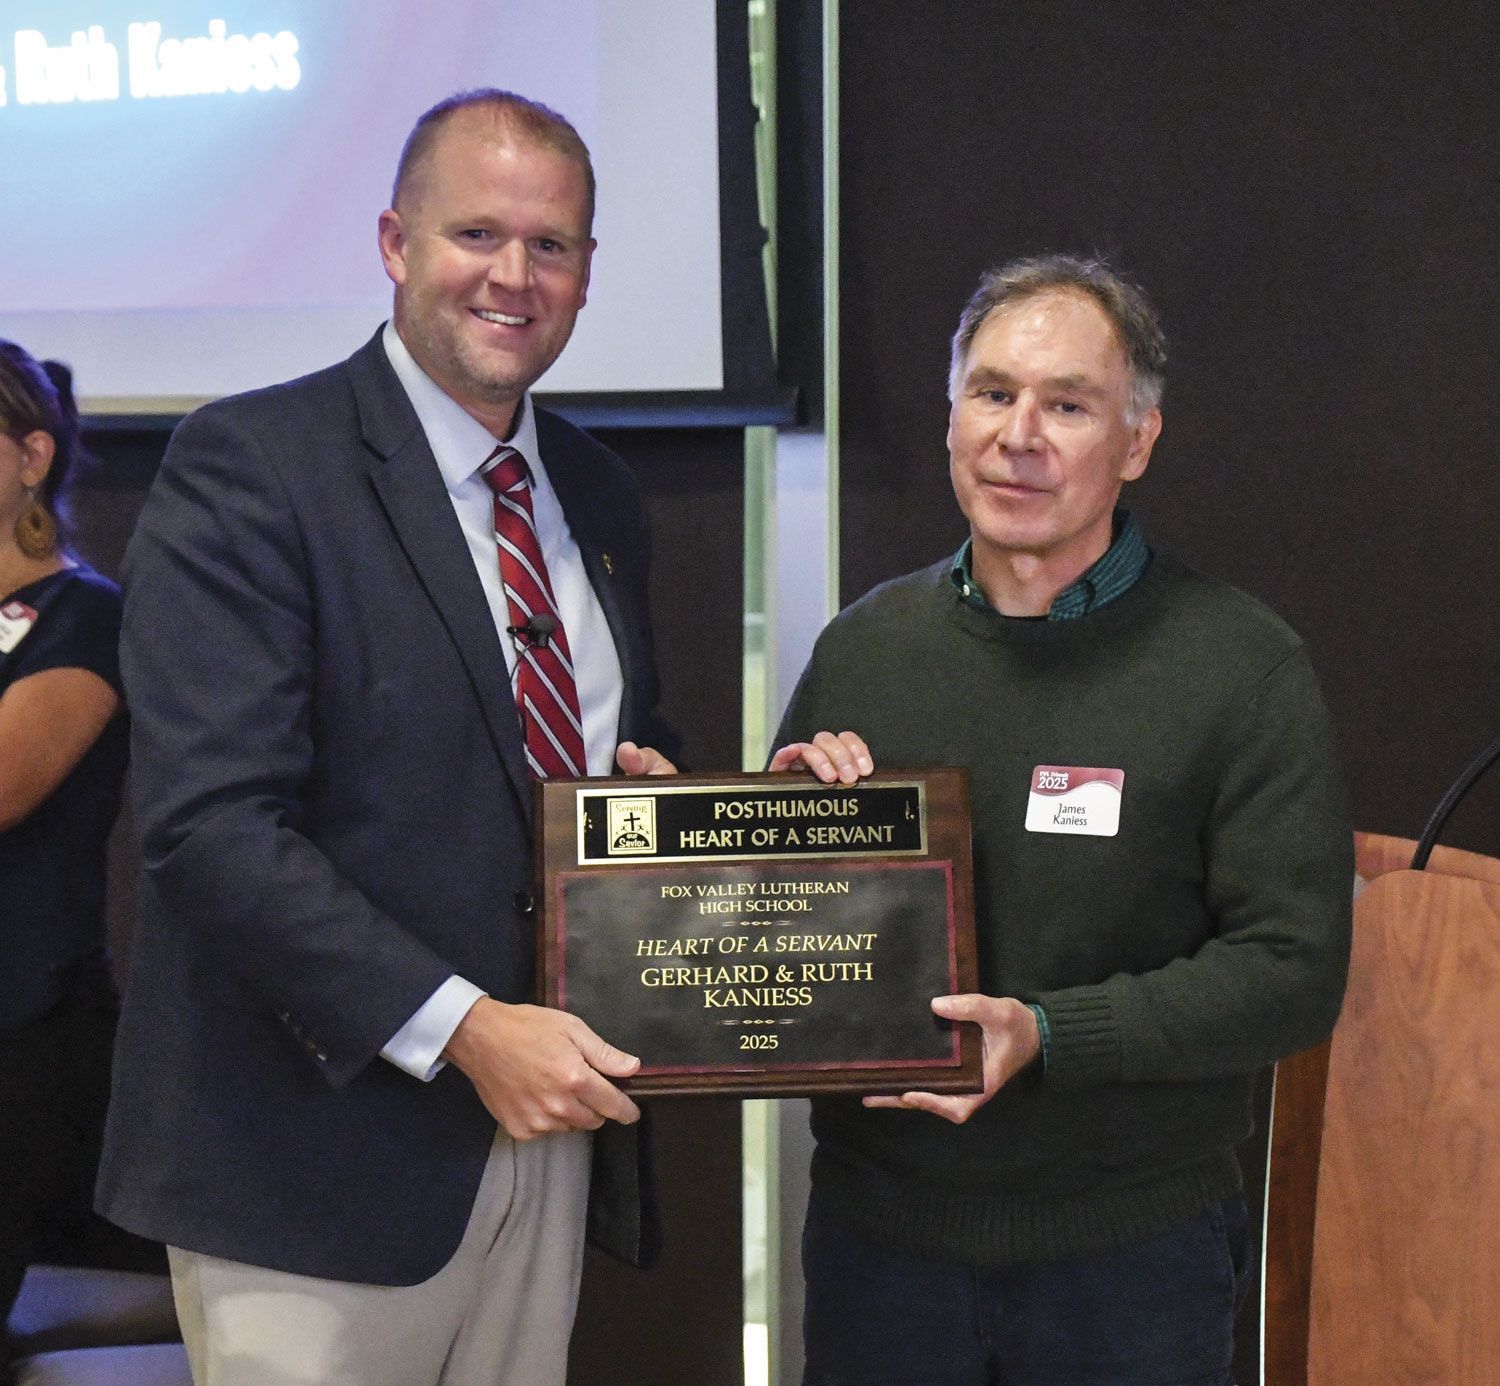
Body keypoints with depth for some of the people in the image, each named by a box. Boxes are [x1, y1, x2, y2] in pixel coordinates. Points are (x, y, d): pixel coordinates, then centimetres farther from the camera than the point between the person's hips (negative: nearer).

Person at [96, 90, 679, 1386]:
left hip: (548, 1126, 6)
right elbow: (213, 824, -19)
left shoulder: (598, 495, 12)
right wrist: (460, 1027, -23)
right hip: (320, 1158, -6)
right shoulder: (246, 464, -11)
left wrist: (657, 786, 0)